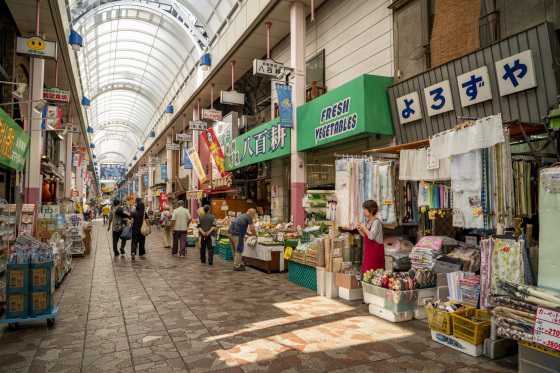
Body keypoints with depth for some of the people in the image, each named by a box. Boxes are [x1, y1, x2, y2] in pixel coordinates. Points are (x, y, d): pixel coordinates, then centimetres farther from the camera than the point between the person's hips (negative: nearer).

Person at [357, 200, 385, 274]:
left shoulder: (376, 222, -15)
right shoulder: (368, 221, 11)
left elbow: (371, 236, -29)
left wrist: (364, 227, -16)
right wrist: (360, 230, 4)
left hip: (375, 252, -9)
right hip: (369, 251, 9)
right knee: (367, 273, 10)